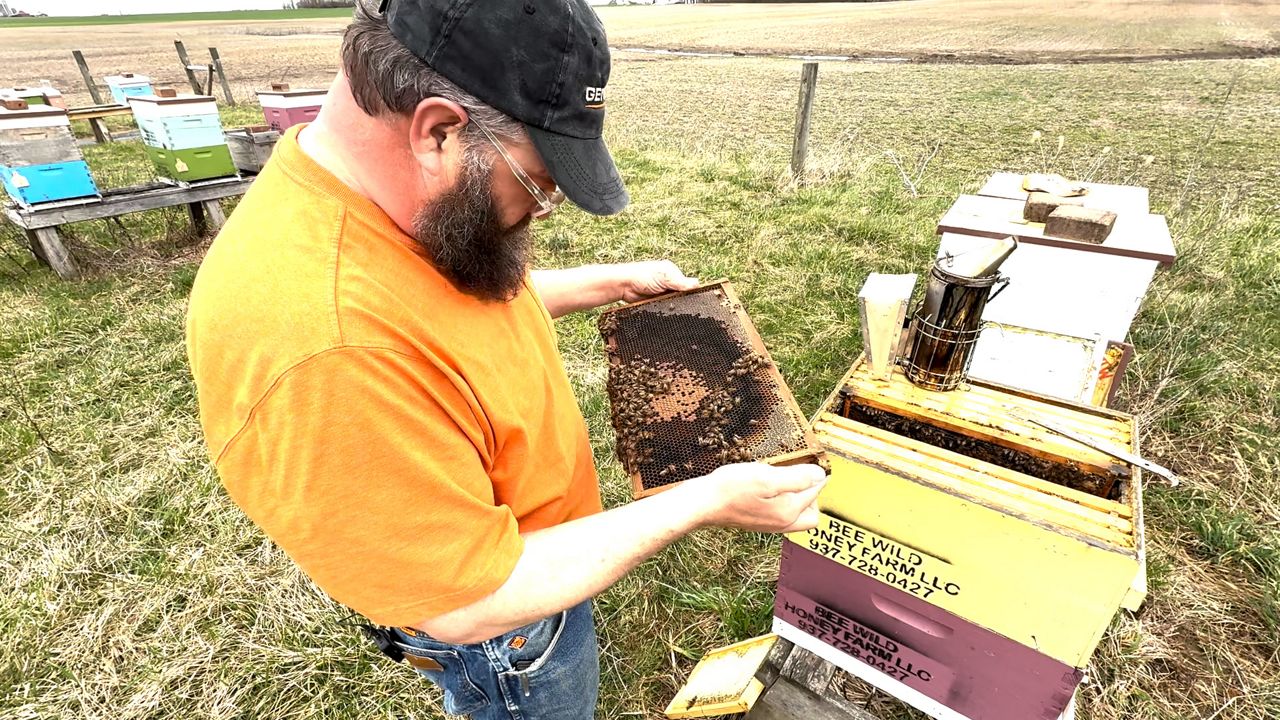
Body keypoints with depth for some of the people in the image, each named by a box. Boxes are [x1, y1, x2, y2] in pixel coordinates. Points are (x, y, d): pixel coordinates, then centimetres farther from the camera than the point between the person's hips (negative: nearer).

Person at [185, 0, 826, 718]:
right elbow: (471, 604, -31)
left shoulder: (424, 193, -13)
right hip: (501, 629, -7)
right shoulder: (321, 352, -42)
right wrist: (702, 503, -28)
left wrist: (611, 282, 0)